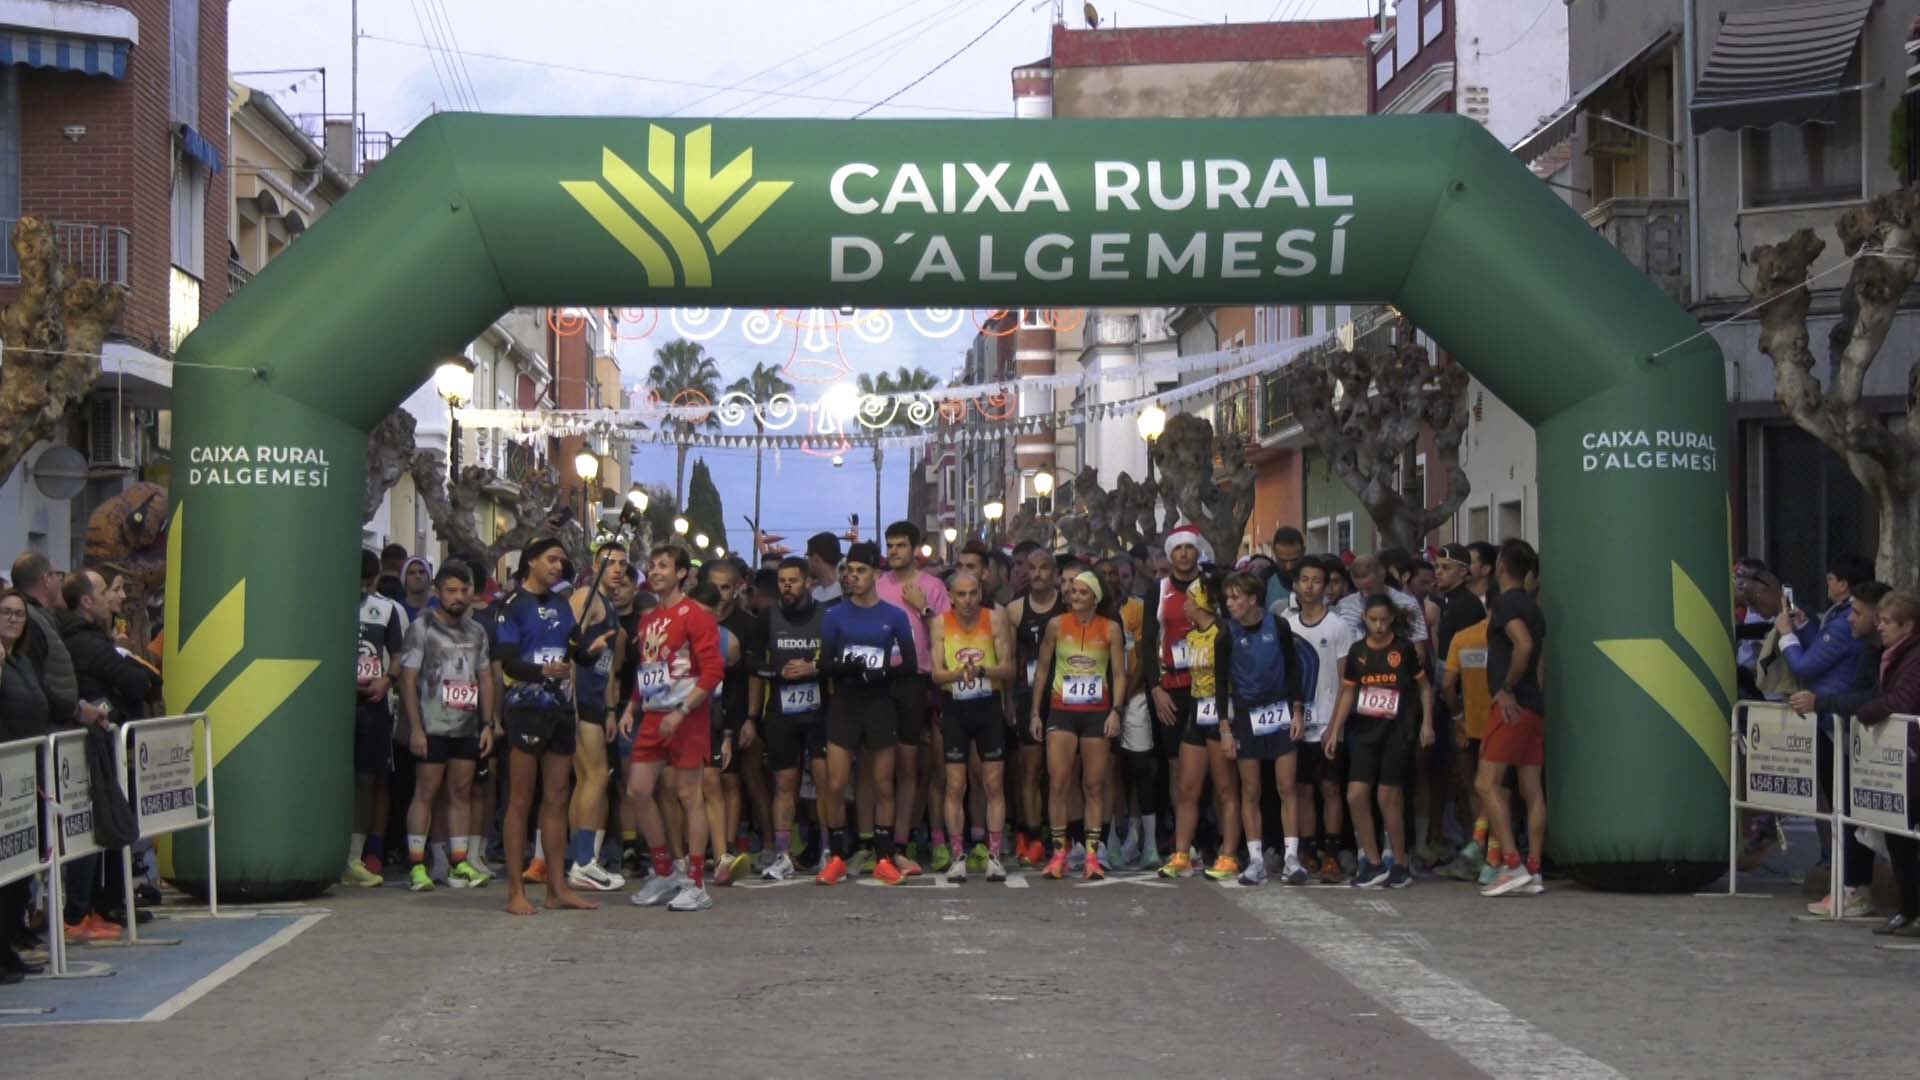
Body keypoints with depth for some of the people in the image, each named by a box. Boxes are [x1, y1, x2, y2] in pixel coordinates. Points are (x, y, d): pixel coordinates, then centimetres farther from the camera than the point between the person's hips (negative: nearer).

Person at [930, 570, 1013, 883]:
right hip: (955, 707, 0)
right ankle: (956, 858, 5)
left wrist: (983, 670, -25)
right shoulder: (941, 623, -1)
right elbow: (936, 673, -6)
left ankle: (994, 857, 5)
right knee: (955, 786, 0)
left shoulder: (995, 620, -3)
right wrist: (959, 673, -27)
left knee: (994, 784, 0)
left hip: (988, 705, 0)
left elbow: (1008, 669, -5)